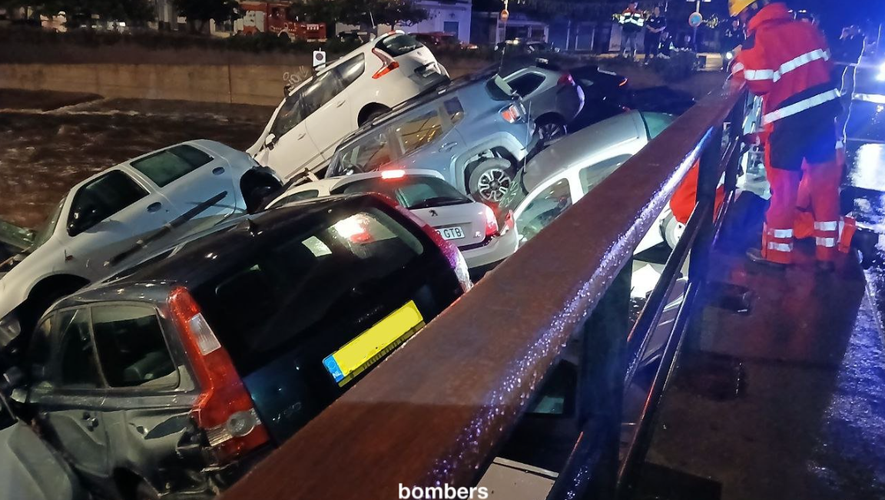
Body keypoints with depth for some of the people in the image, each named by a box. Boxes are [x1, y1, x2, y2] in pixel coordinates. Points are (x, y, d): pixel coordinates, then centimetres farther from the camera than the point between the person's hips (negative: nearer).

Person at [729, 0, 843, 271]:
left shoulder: (757, 39, -13)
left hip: (789, 119, -6)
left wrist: (739, 68, -1)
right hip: (823, 110, 6)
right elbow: (827, 65, 14)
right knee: (825, 182, 13)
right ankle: (827, 253, 22)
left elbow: (759, 84, -16)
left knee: (784, 185, 7)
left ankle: (777, 252, 19)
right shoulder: (807, 28, 8)